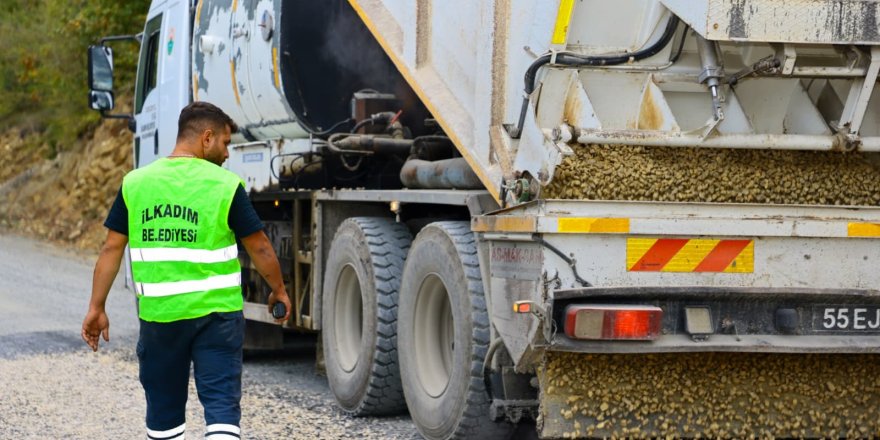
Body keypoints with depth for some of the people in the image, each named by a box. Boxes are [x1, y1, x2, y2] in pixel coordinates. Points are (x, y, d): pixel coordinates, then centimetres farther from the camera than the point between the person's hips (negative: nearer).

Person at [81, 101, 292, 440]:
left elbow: (112, 248, 3)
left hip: (158, 313, 3)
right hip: (216, 311, -3)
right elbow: (259, 248, -1)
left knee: (163, 410, 15)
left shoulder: (135, 183, 2)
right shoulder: (225, 186, -6)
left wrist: (96, 307, 8)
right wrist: (278, 290, 15)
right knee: (221, 403, -1)